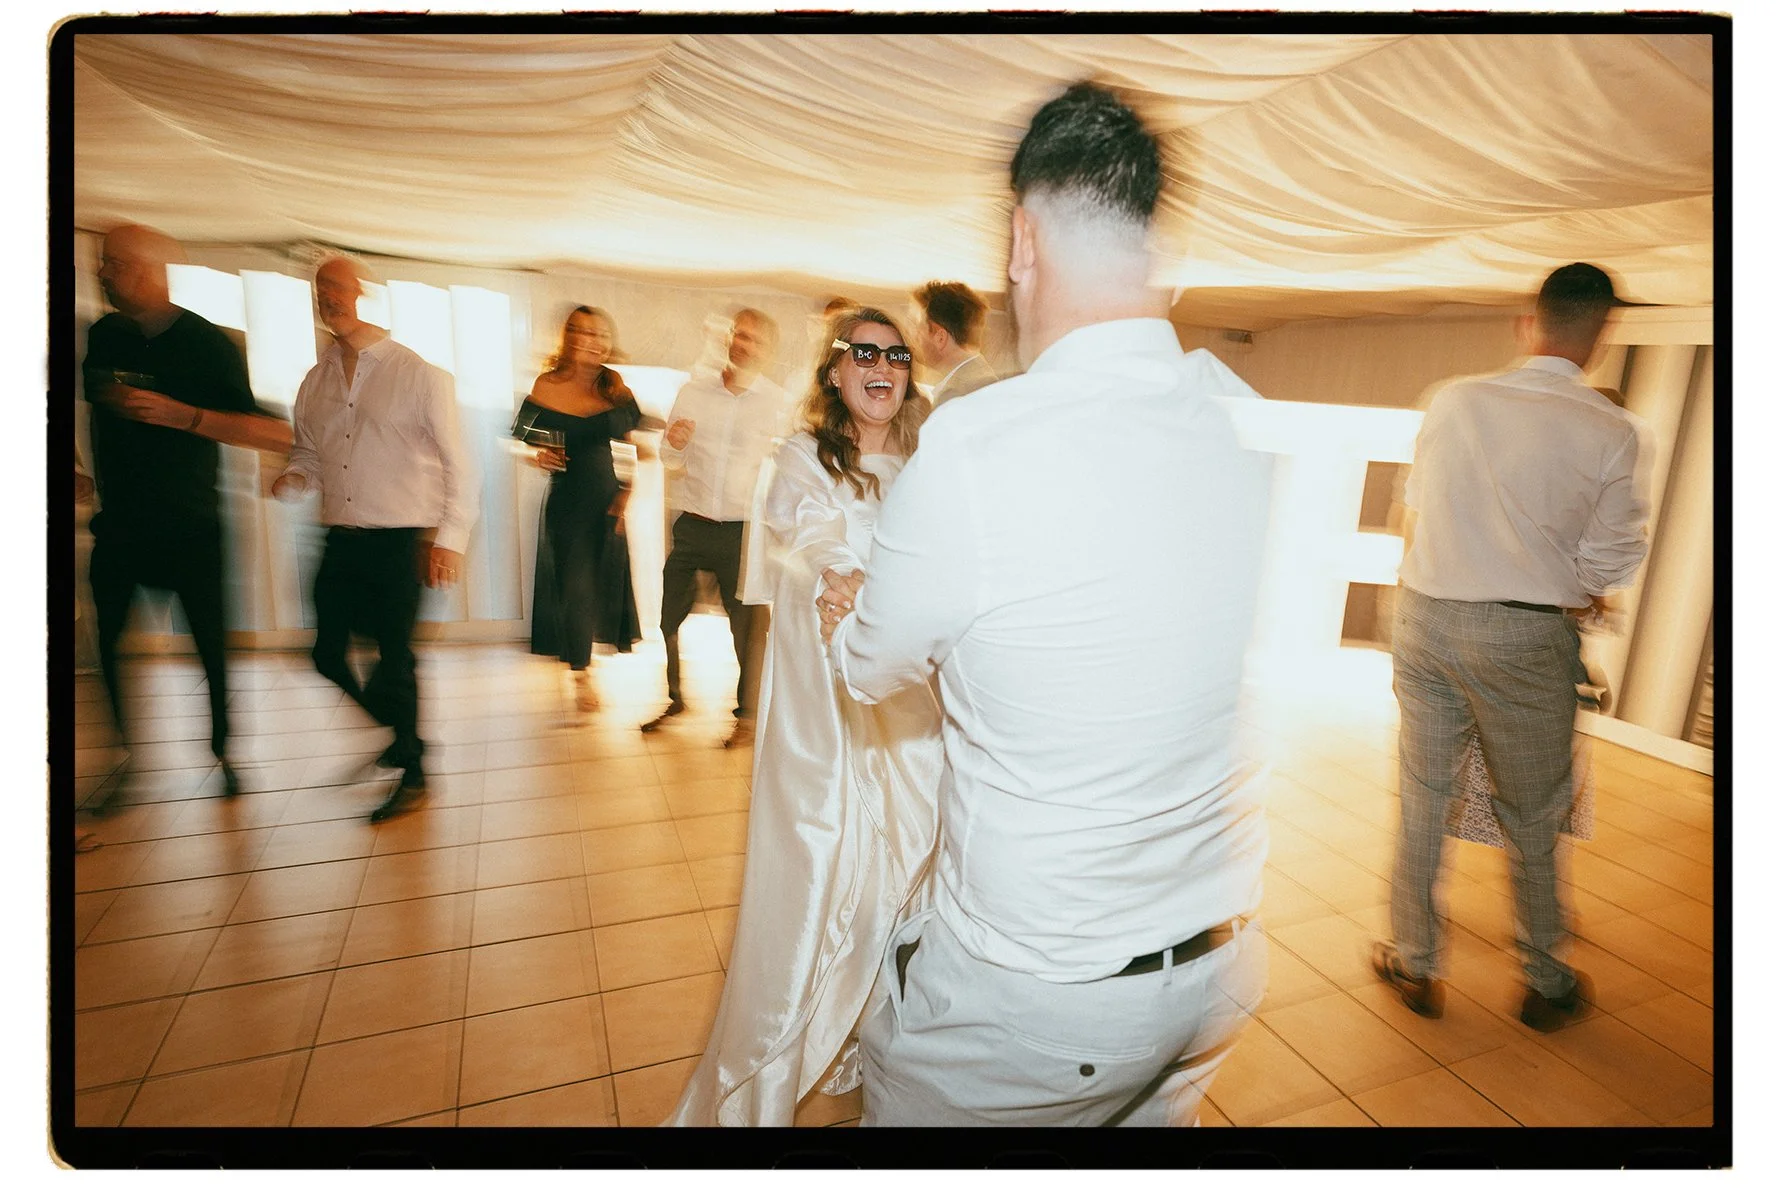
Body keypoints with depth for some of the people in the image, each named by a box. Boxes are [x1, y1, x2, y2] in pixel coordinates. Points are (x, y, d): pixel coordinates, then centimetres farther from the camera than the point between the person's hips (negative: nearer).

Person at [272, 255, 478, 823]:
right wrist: (293, 480, -4)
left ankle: (409, 772, 17)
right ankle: (395, 737, 33)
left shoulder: (418, 375, -4)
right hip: (341, 538, 6)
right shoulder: (316, 380, 11)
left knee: (394, 656, -2)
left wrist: (450, 537, -13)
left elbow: (457, 462, -5)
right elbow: (308, 452, 20)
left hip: (399, 540, -6)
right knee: (328, 652, 8)